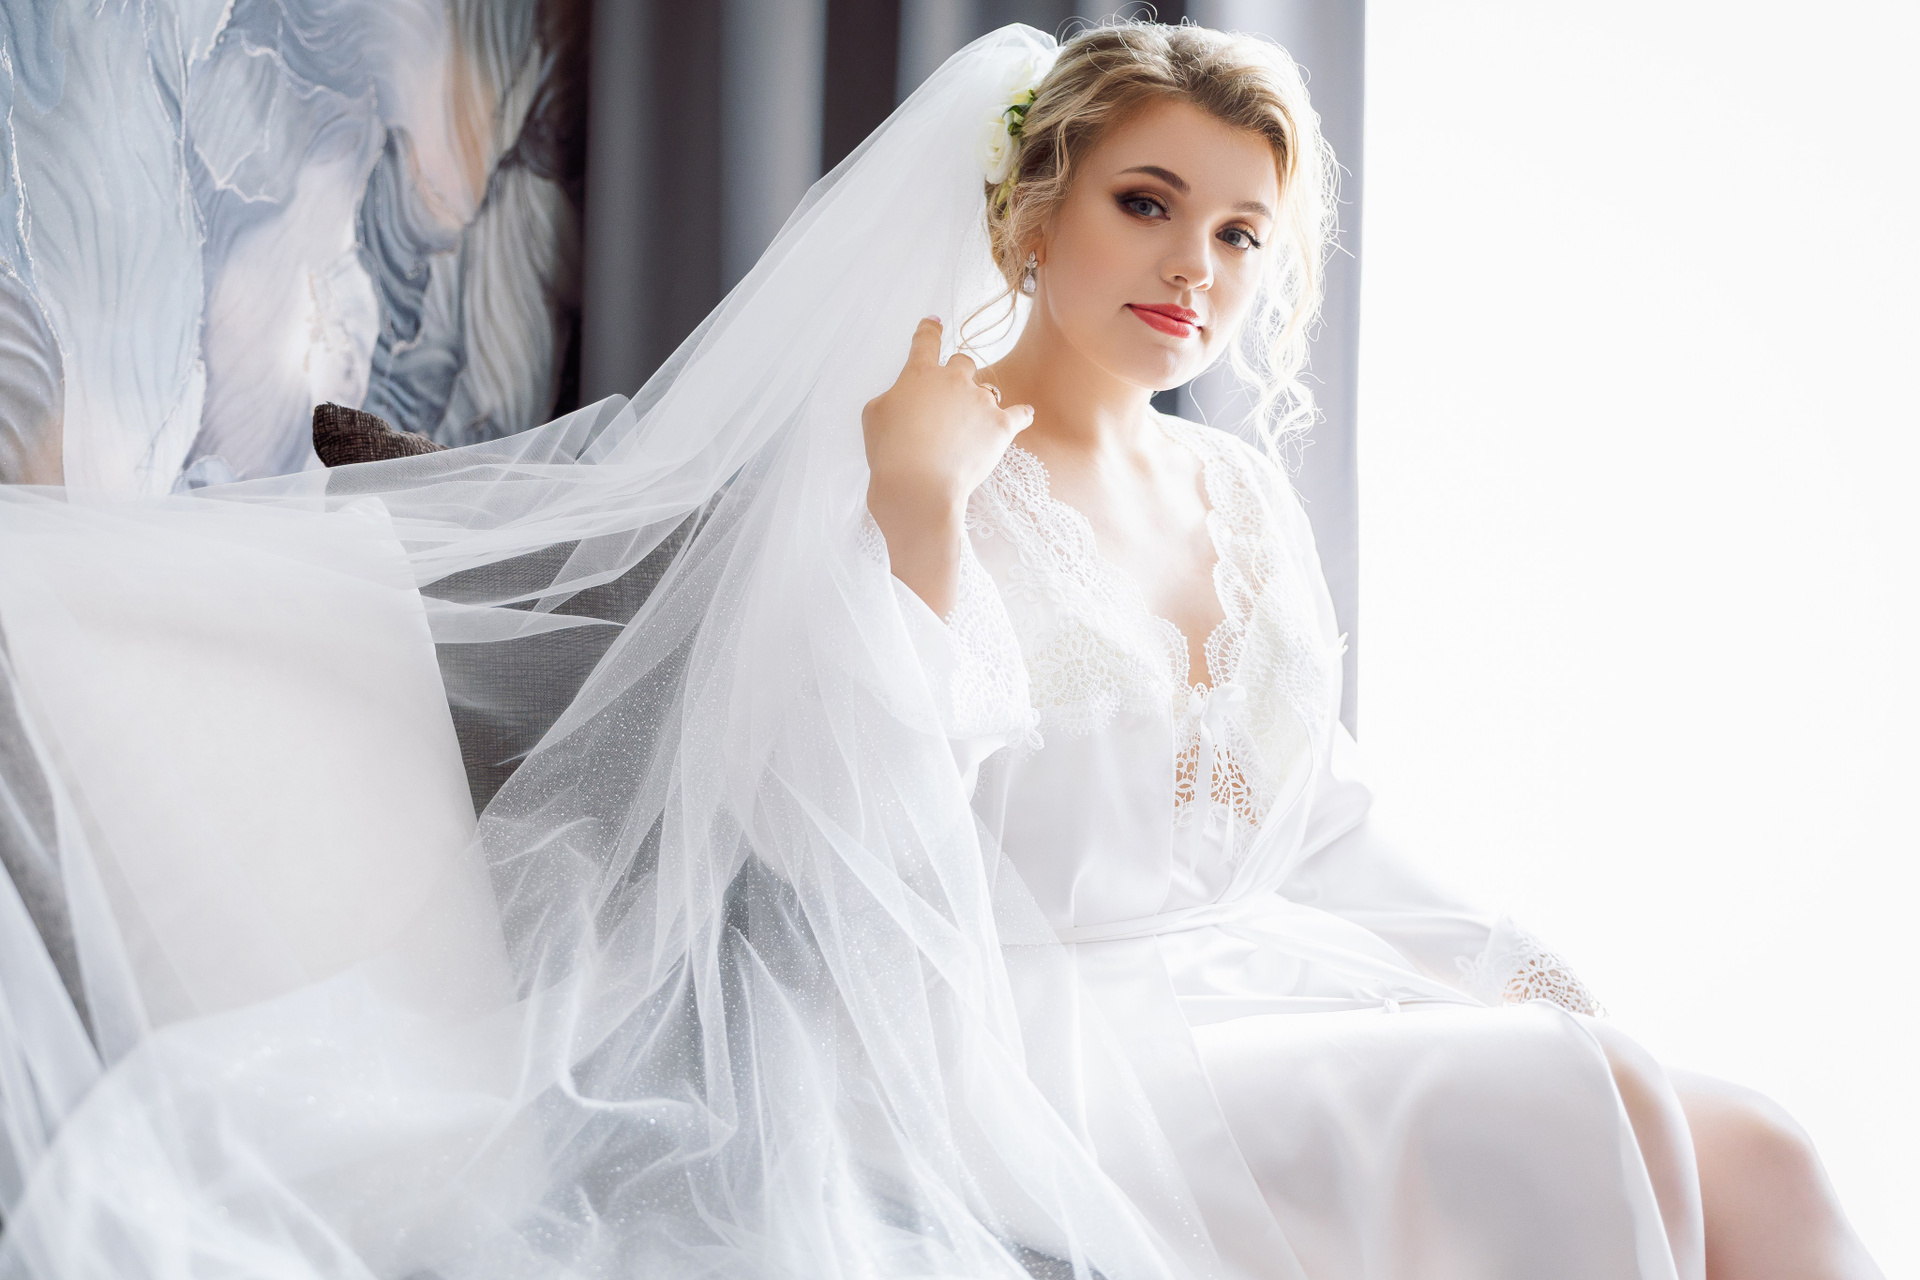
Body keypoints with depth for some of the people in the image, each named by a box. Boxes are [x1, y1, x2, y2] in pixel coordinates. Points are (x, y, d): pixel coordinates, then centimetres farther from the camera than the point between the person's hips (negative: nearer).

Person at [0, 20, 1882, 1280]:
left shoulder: (1243, 504, 15)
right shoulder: (905, 482, -4)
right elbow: (875, 859, -18)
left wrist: (1531, 980, 5)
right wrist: (918, 503, -19)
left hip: (1267, 1004, 7)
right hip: (1043, 1054, -6)